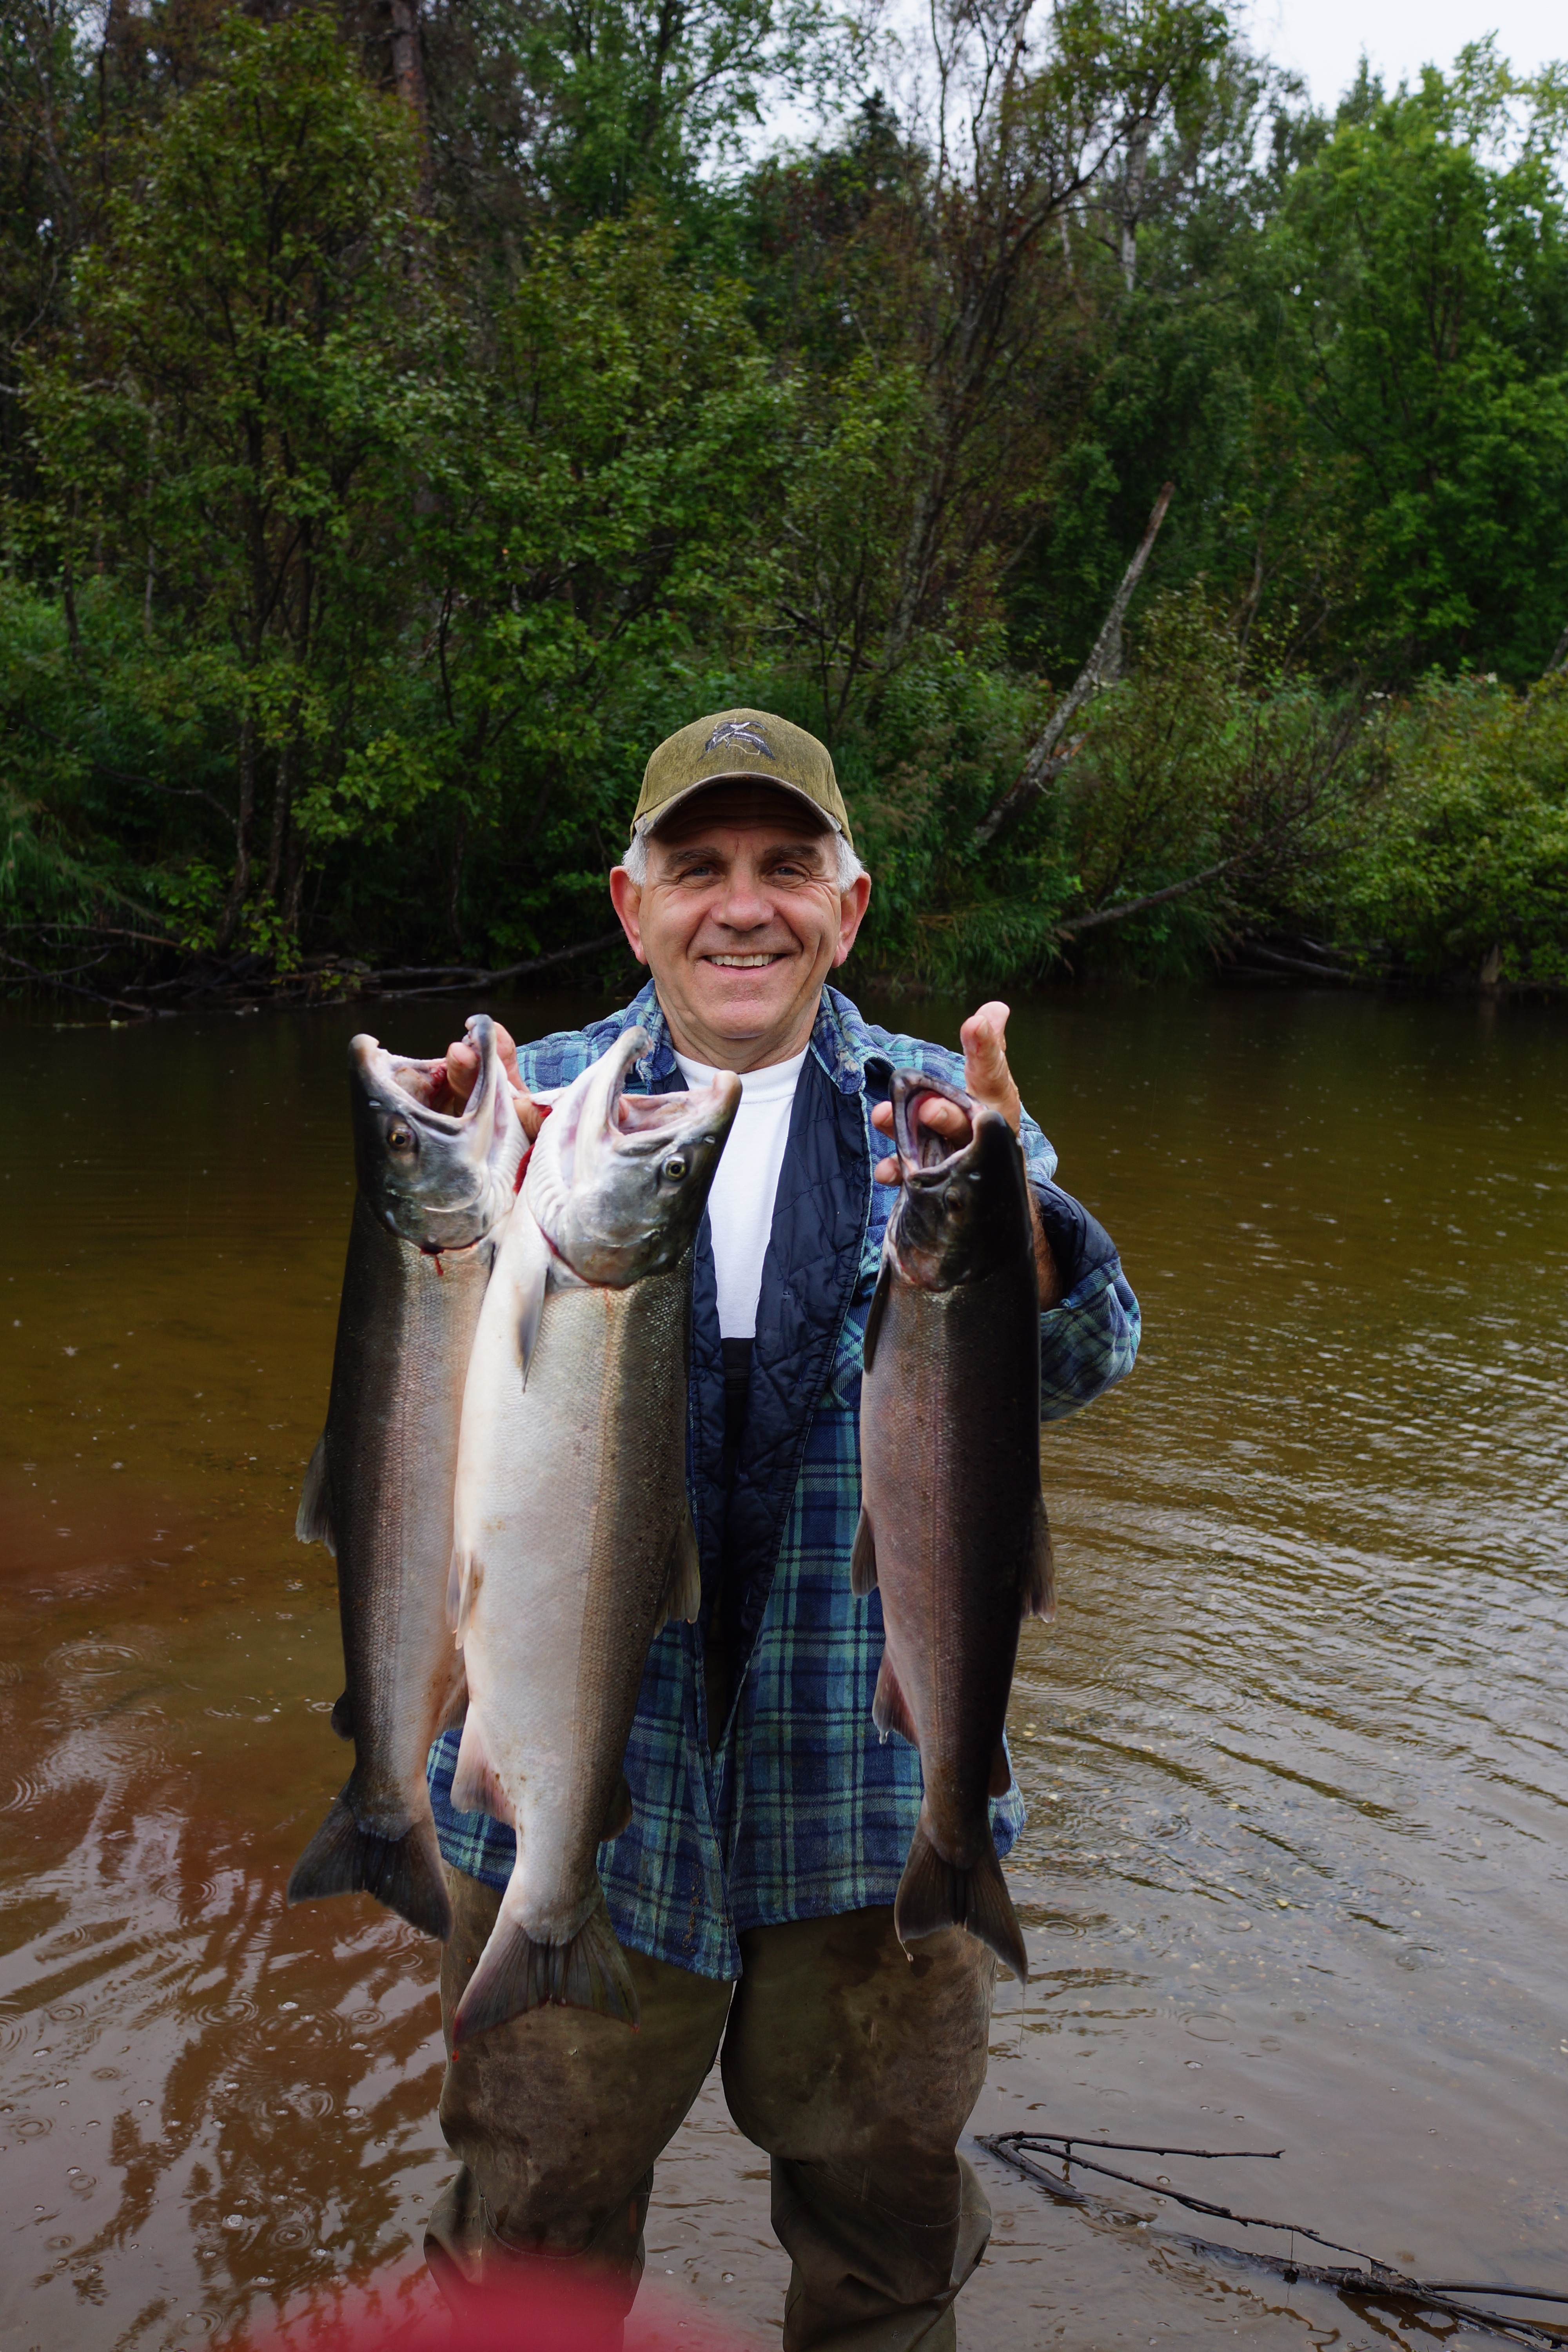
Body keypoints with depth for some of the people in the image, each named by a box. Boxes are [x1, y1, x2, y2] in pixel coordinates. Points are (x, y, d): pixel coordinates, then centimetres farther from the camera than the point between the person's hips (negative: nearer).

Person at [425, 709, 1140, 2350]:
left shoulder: (942, 1111, 0)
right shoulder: (546, 1097, 0)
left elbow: (1077, 1359, -14)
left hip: (873, 1783, 1)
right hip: (577, 1773, 0)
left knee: (888, 2197, 19)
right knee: (536, 2218, 15)